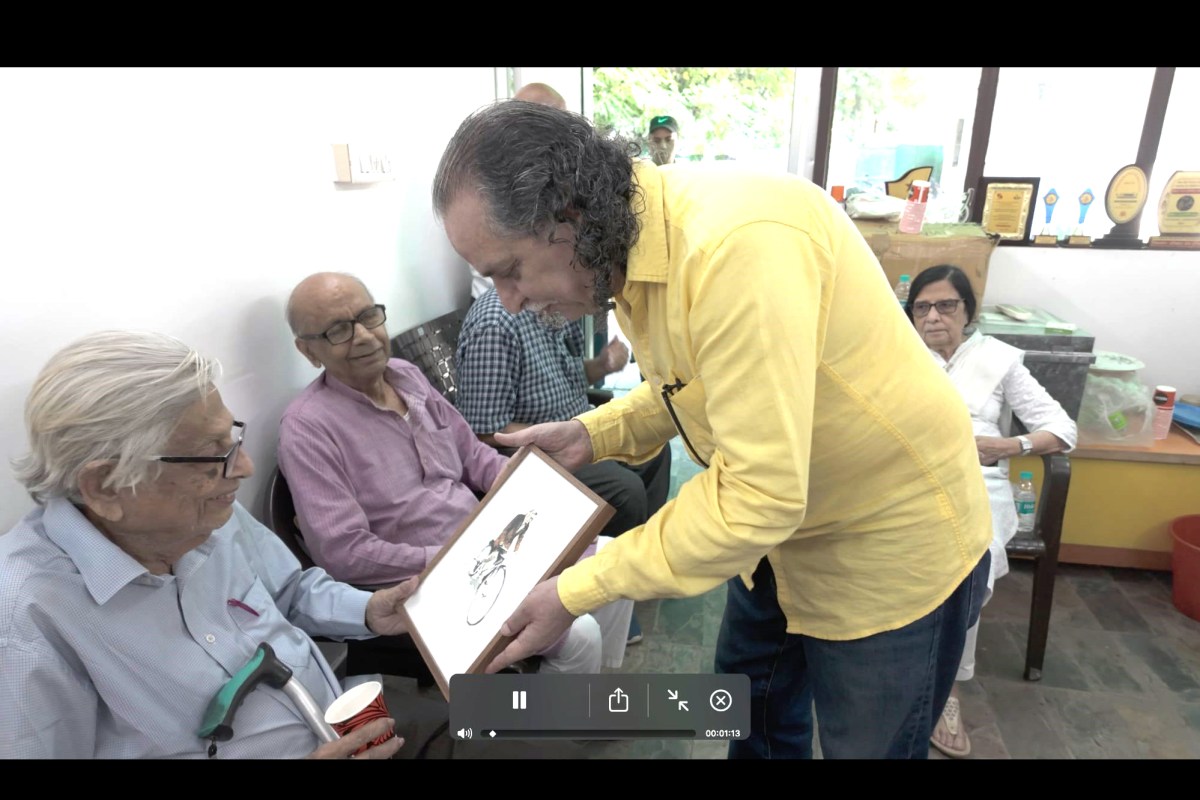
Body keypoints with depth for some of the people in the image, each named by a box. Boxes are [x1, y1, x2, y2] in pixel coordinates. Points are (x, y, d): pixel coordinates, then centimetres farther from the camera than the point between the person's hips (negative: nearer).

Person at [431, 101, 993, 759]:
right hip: (784, 530, 8)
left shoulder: (739, 243, -35)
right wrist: (593, 433, -6)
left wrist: (577, 592, -24)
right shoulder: (635, 251, -5)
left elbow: (758, 495, -33)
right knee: (755, 721, 24)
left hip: (895, 548, -7)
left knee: (866, 744, 16)